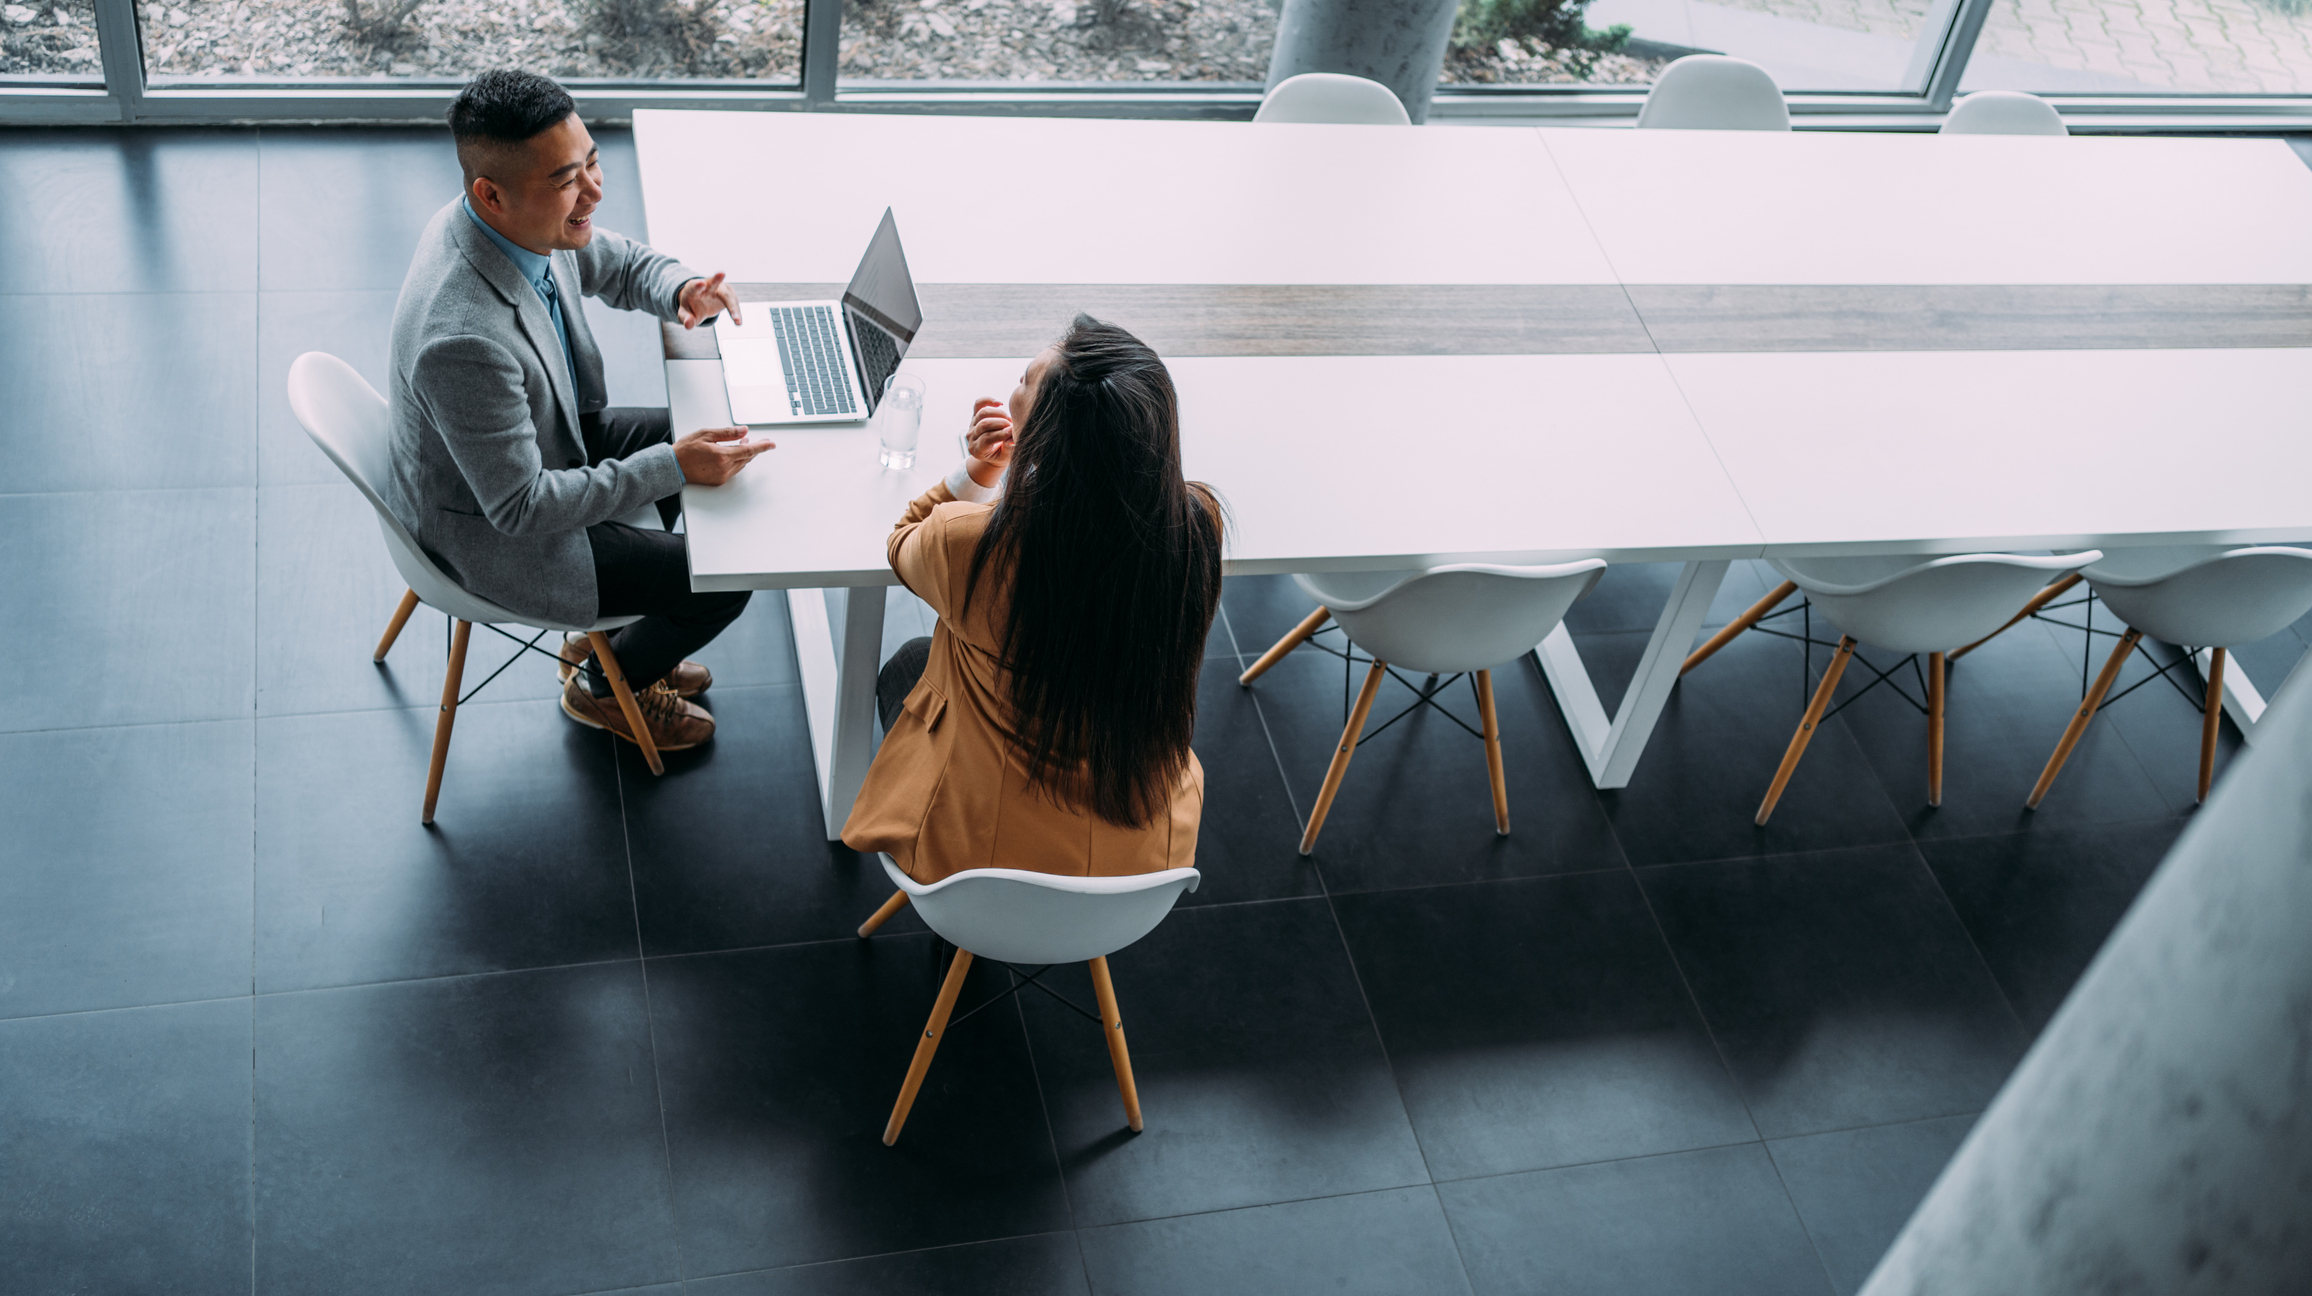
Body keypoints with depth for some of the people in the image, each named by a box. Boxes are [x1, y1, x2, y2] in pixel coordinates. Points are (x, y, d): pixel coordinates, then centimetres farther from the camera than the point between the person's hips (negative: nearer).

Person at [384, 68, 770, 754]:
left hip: (548, 439, 9)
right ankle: (605, 685, 26)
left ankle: (616, 634, 35)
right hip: (495, 532, -9)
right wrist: (671, 466, -33)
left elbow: (620, 263, 6)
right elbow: (522, 508, -32)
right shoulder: (464, 340, -42)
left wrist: (681, 289, -17)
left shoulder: (524, 221, -16)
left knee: (713, 453, 17)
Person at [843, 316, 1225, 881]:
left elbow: (903, 546, -3)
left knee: (908, 664, 29)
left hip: (980, 850, -3)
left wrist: (974, 474, -13)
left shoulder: (968, 541, -31)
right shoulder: (1198, 525, -22)